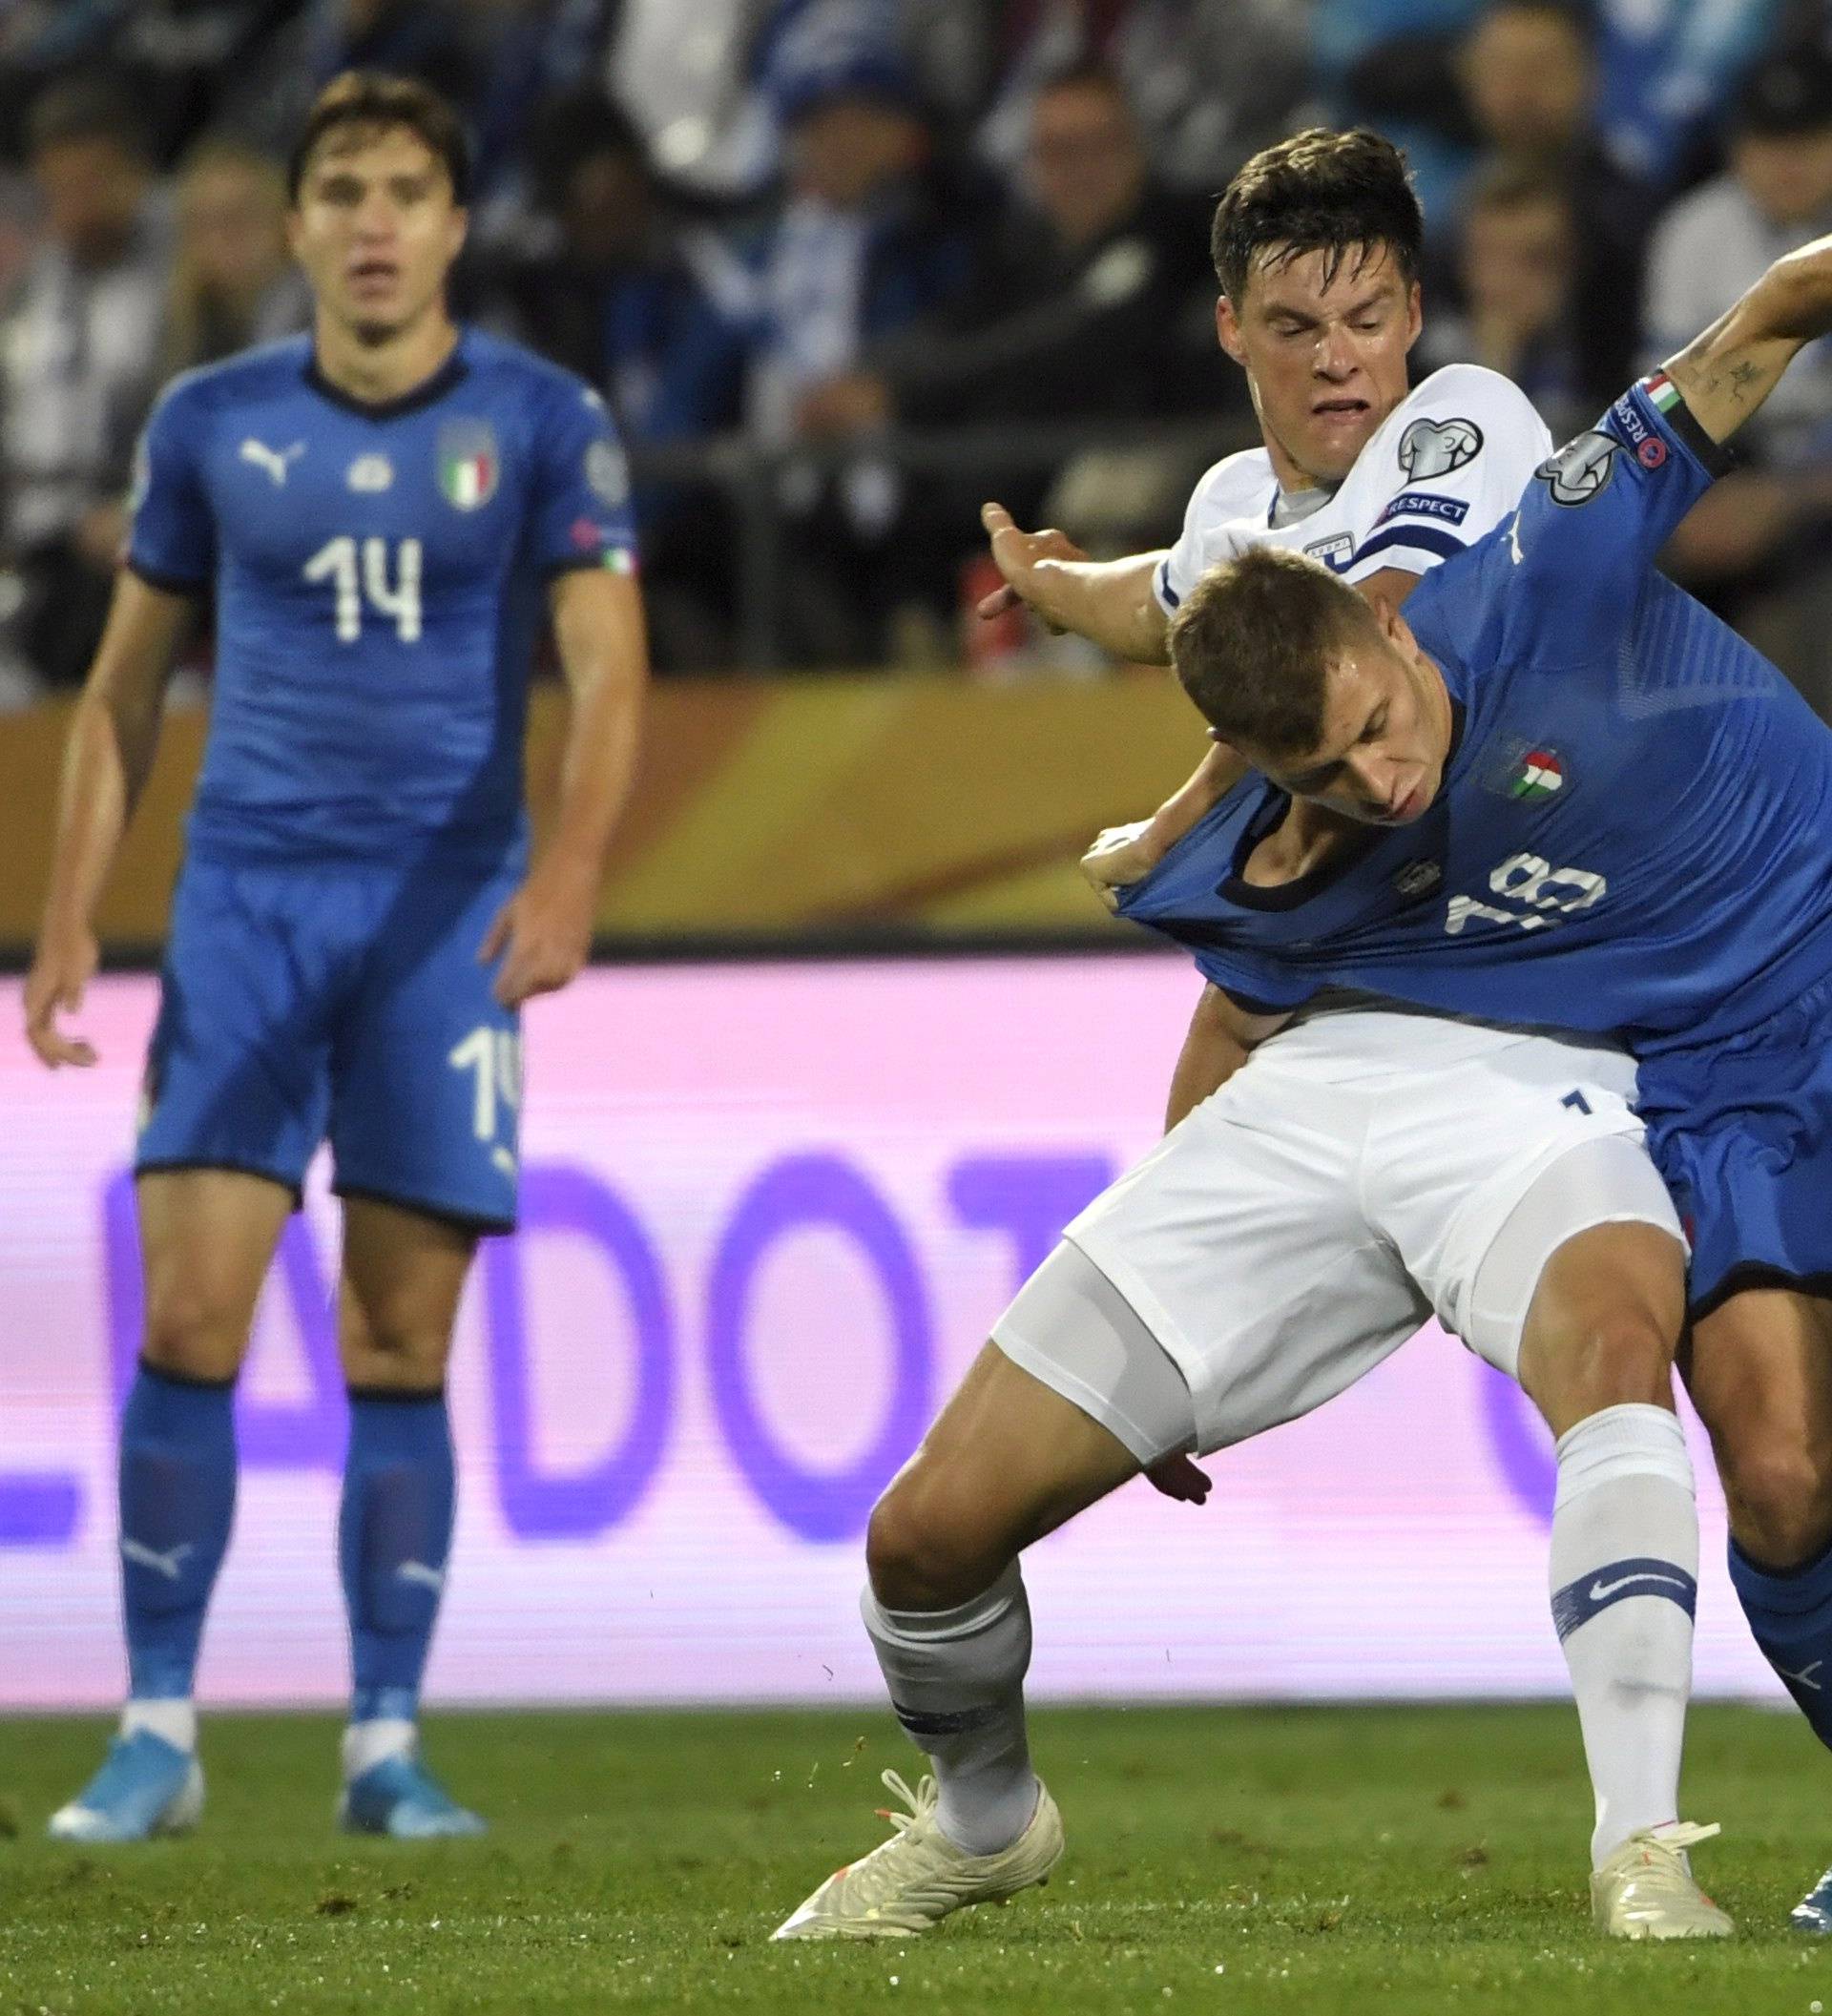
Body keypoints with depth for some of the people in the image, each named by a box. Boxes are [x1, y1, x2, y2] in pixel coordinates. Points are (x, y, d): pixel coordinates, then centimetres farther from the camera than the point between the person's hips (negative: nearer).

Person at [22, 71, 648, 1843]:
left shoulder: (544, 425, 0)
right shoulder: (211, 424, 6)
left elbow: (606, 669, -8)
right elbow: (127, 681, 14)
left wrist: (570, 868, -26)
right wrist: (70, 915, 6)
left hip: (447, 905, -1)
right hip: (245, 891, 1)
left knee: (401, 1350, 0)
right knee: (188, 1318, -9)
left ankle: (386, 1745, 8)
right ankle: (158, 1732, -1)